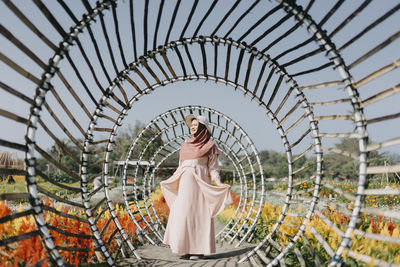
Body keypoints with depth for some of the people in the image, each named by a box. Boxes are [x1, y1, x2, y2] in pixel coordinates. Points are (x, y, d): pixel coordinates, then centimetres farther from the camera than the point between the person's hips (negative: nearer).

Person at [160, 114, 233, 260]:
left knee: (198, 214, -5)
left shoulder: (209, 145, 2)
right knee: (184, 214, 2)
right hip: (185, 183, 5)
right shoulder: (186, 144, 16)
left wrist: (219, 183, -16)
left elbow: (213, 168, -2)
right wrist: (169, 181, 22)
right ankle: (187, 249, 8)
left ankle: (200, 250, 1)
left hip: (200, 182, -5)